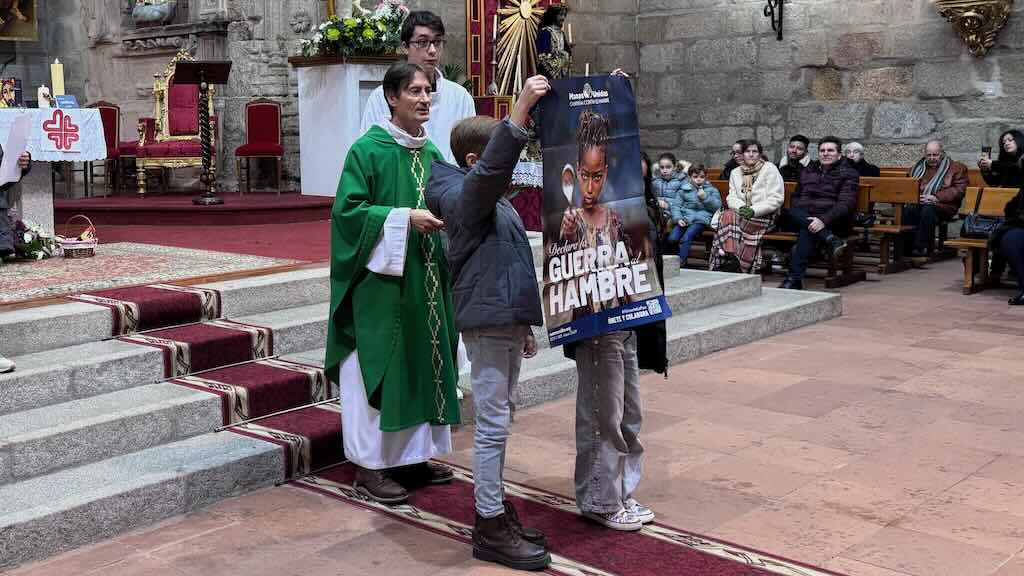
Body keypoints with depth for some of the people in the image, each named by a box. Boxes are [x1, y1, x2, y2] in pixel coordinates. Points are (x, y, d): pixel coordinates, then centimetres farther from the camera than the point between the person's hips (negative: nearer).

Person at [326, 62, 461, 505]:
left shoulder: (431, 153, 11)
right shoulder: (368, 150, -9)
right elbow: (347, 209, -14)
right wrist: (405, 218, -21)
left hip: (425, 279, 7)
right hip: (382, 278, -7)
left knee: (422, 363, 12)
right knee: (380, 366, -1)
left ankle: (413, 454, 25)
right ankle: (371, 464, 9)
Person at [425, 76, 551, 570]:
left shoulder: (494, 200, 19)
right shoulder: (464, 195, -11)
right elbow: (491, 169, -35)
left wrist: (523, 324, 25)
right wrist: (521, 110, -42)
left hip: (506, 319, 10)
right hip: (487, 321, -10)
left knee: (498, 420, 15)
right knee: (492, 423, -6)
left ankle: (494, 509, 25)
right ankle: (490, 528, 1)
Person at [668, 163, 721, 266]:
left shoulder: (712, 190, 12)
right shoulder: (684, 190, 16)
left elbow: (718, 206, 2)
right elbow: (676, 206, 10)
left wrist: (705, 198, -11)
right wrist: (678, 218, -7)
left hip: (701, 219, -3)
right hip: (685, 219, 3)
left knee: (686, 238, -28)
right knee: (672, 239, -21)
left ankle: (681, 262, -26)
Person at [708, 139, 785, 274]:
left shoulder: (770, 169, 3)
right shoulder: (735, 173, 19)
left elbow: (776, 199, -6)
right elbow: (732, 197, 9)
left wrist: (754, 210, -18)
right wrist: (741, 207, -15)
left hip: (765, 216, -4)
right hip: (742, 213, 4)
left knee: (729, 217, -30)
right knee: (727, 215, -30)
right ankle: (730, 259, -36)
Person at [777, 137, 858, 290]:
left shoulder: (848, 174, 6)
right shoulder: (808, 171, 24)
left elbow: (846, 203, -9)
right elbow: (795, 197, 25)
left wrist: (823, 220, -26)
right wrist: (802, 217, 1)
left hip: (833, 221, -5)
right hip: (802, 217, 5)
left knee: (806, 231, -37)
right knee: (785, 213, -30)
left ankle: (794, 279, -42)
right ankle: (830, 239, -38)